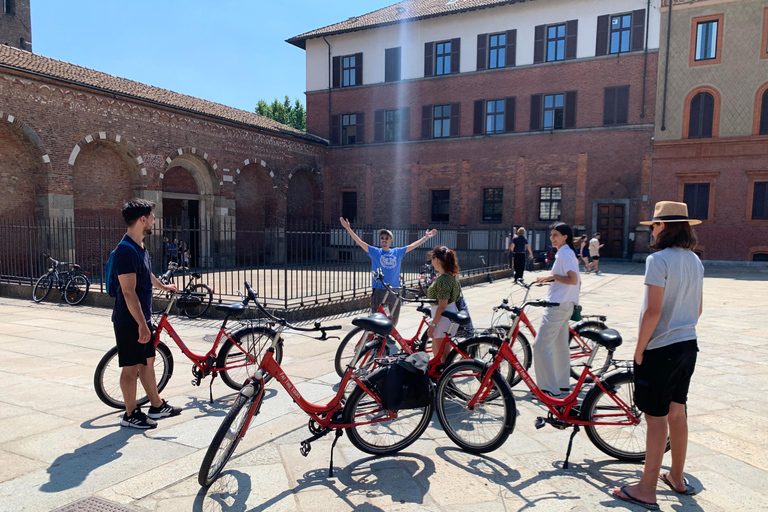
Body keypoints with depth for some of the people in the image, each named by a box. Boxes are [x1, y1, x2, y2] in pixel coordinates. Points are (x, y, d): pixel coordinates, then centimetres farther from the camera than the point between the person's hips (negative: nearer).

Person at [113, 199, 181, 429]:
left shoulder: (140, 247, 10)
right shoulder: (126, 250, -22)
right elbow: (128, 292, -26)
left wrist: (163, 286, 47)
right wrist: (141, 324, -27)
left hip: (142, 318, 10)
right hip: (130, 321, -10)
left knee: (148, 362, 17)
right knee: (131, 367, 2)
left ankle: (157, 406, 29)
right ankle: (131, 414, 16)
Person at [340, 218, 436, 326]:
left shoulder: (398, 252, 8)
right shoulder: (374, 252, 1)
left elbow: (413, 245, 14)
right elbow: (360, 242, -7)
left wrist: (426, 237, 15)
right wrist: (348, 228, -16)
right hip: (379, 290, -3)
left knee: (394, 319, 14)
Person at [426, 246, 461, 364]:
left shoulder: (443, 280, -23)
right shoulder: (451, 276, 7)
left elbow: (442, 306, -24)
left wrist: (432, 325, -18)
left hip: (443, 319, -10)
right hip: (451, 316, 10)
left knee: (442, 355, 2)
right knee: (436, 351, 24)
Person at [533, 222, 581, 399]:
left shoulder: (564, 253, -13)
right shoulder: (567, 253, 18)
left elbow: (573, 280, -23)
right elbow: (577, 281, 23)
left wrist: (552, 276, -15)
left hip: (558, 305, -11)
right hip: (565, 305, 11)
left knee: (541, 346, -11)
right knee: (561, 346, 15)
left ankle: (551, 390, -9)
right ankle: (563, 386, 22)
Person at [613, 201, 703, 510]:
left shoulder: (659, 260, -18)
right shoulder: (695, 261, 8)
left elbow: (653, 311, -21)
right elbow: (698, 308, 14)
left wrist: (639, 350, -13)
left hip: (661, 348, -8)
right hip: (688, 346, 8)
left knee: (656, 418, 0)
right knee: (676, 413, 19)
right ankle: (677, 478, 34)